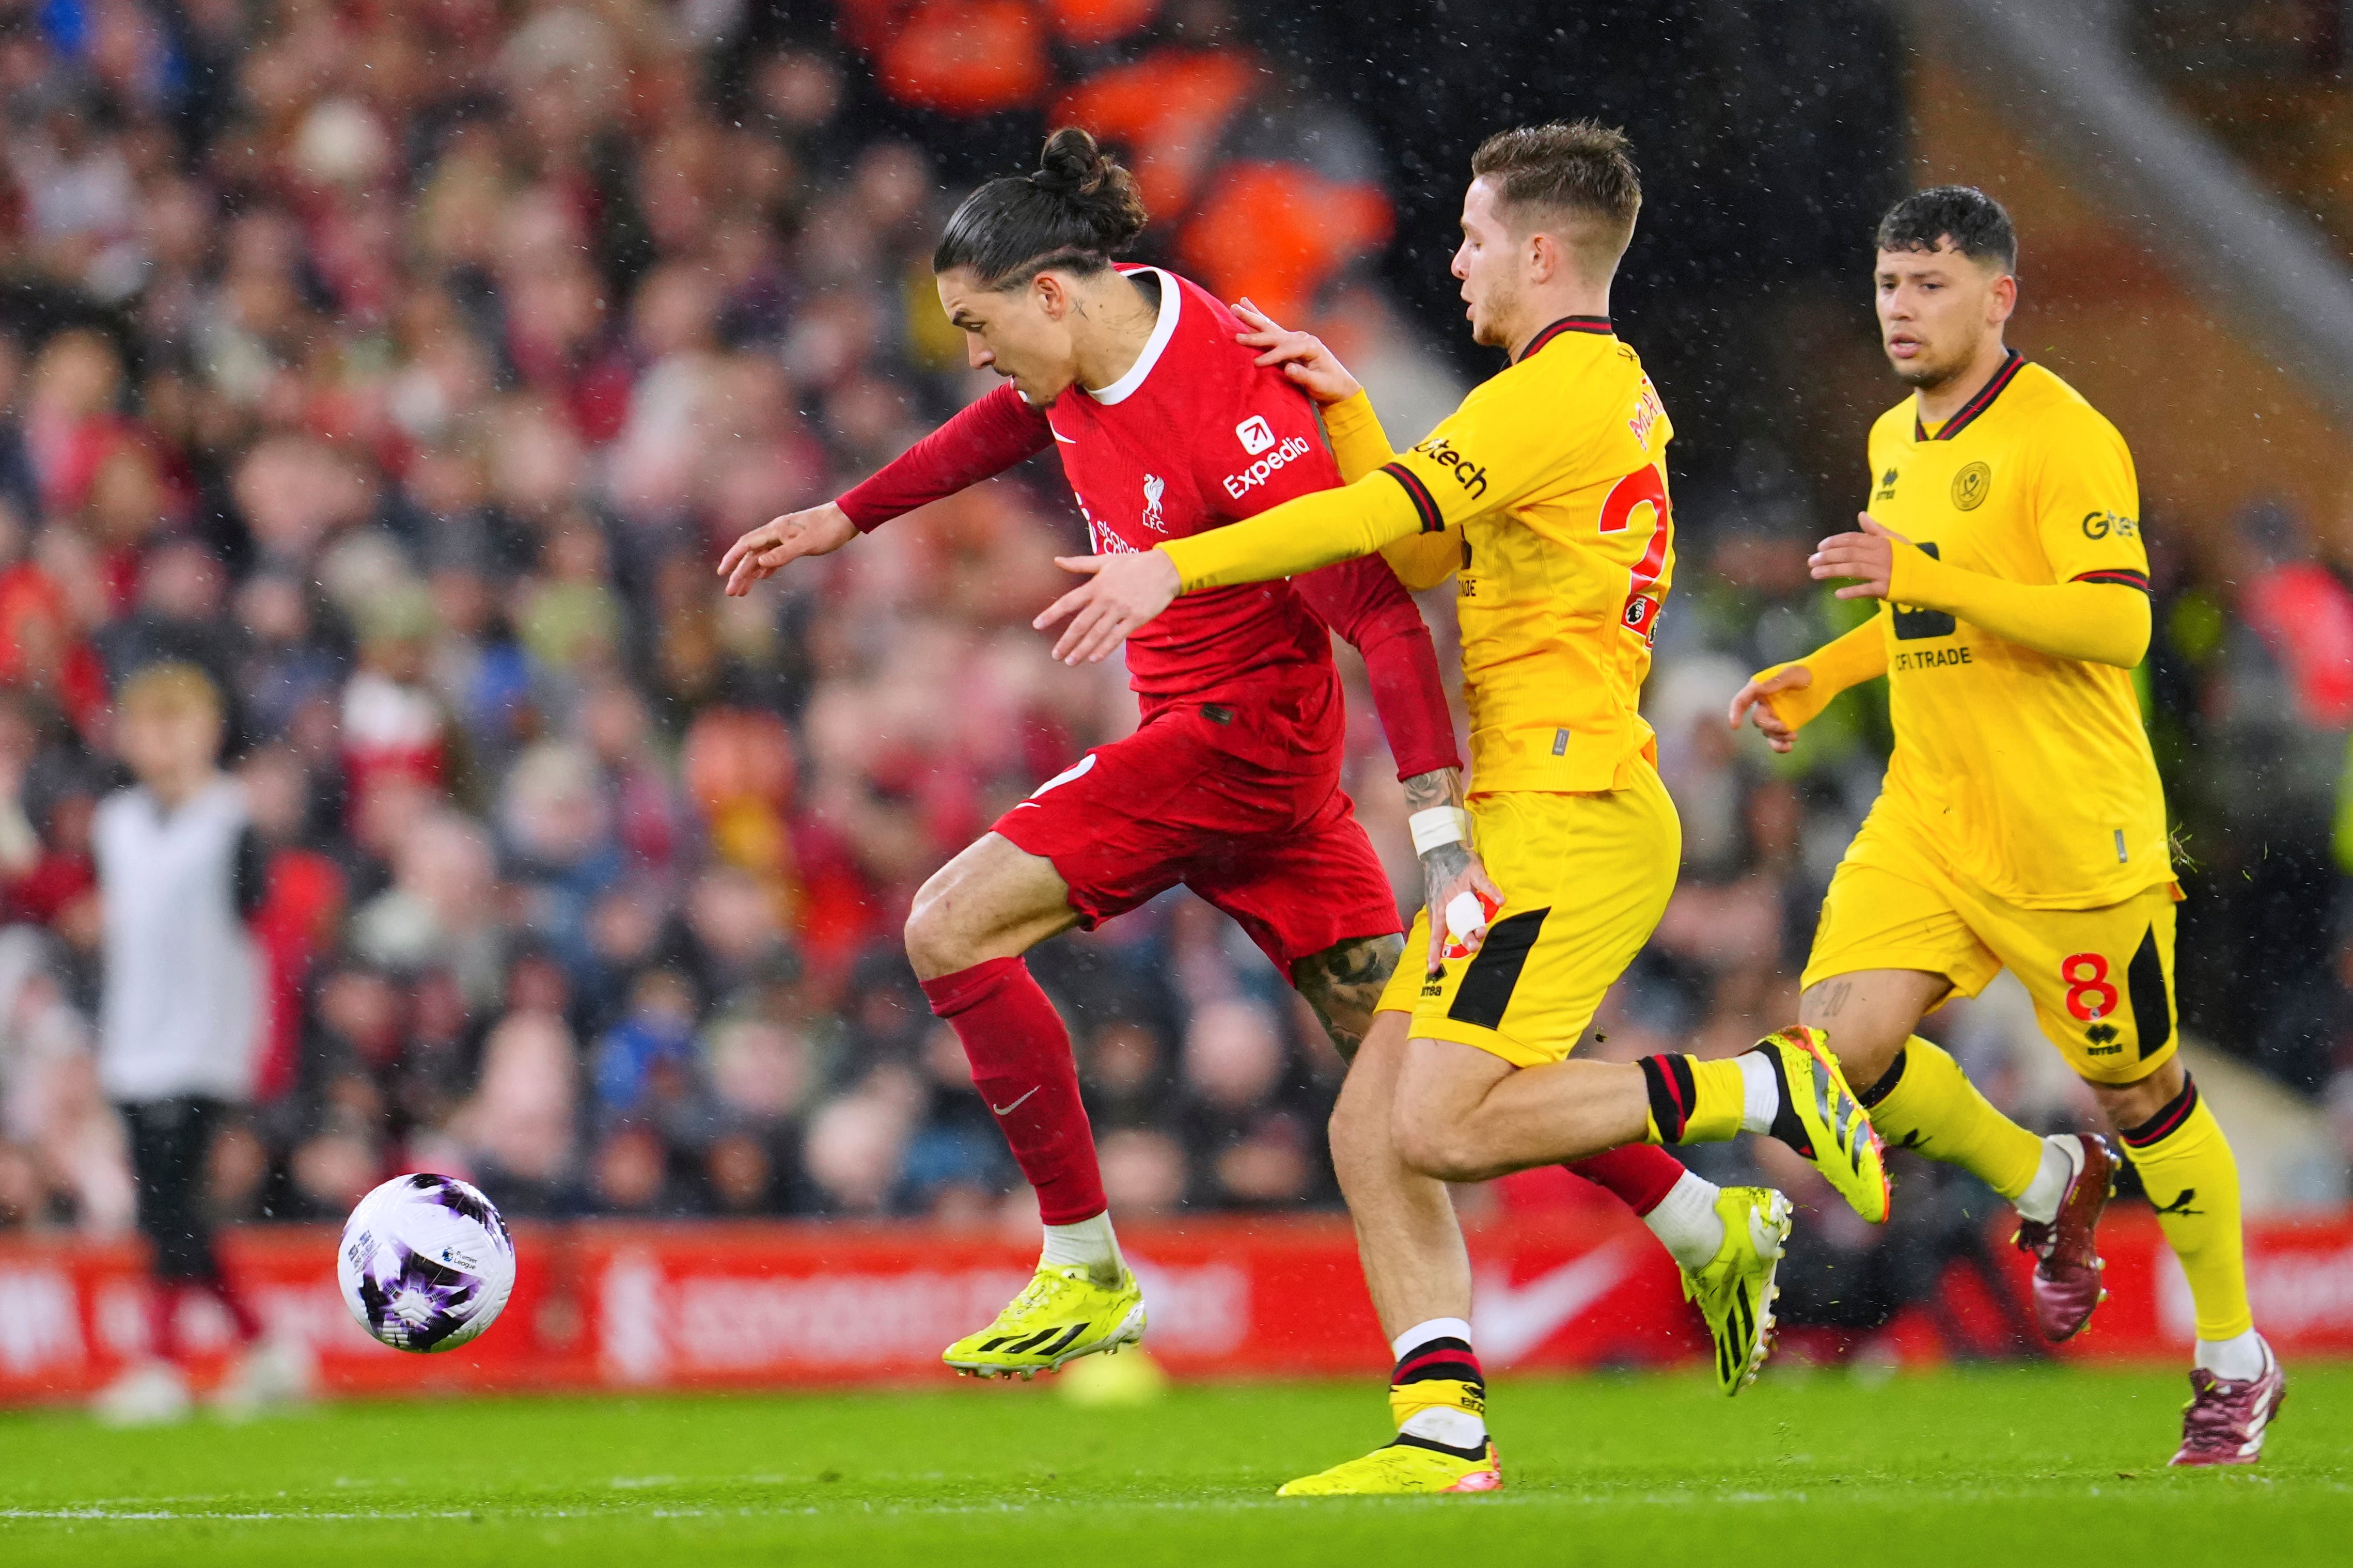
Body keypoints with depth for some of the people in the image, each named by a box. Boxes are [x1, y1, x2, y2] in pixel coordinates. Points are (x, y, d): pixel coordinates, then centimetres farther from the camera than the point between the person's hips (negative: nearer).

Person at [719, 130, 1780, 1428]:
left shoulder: (1232, 415, -26)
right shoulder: (1087, 348, -1)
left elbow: (1380, 614, -26)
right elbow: (1004, 426, 24)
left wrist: (1440, 817, -31)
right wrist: (843, 518, 31)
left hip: (1242, 729, -9)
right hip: (1191, 731, 9)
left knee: (950, 928, -14)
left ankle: (1085, 1270, -8)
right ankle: (1705, 1227, 19)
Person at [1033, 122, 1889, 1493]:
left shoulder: (1560, 390, -11)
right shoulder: (1617, 391, 20)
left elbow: (1386, 512, -22)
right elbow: (1425, 555, 26)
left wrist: (1174, 567, -24)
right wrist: (1347, 405, 17)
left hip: (1569, 817, -10)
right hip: (1533, 822, 10)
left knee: (1442, 1125, -18)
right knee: (1371, 1130, 3)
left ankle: (1765, 1091, -9)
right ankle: (1443, 1438, -2)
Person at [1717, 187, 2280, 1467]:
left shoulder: (2062, 438, -14)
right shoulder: (1895, 442, 12)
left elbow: (2118, 622, -25)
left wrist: (1925, 576, -29)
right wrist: (1821, 675, 14)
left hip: (2074, 833, -7)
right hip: (1927, 820, 7)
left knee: (2138, 1093, 4)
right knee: (1841, 1040, -12)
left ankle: (2235, 1363, 24)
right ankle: (2046, 1186, 15)